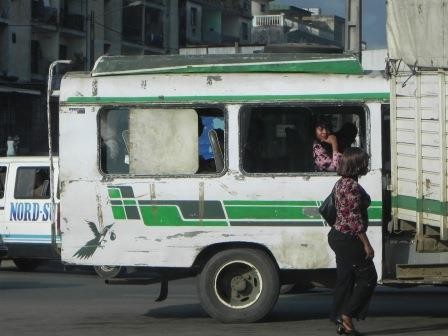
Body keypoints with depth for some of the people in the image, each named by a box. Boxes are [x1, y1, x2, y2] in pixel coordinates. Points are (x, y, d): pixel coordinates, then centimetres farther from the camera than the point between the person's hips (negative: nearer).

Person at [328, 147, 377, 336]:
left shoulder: (341, 183, 12)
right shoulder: (353, 187, -19)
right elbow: (355, 219, -22)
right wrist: (366, 244, -18)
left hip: (338, 235, 10)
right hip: (349, 239, -10)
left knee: (345, 280, 12)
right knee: (368, 279, 1)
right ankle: (346, 316, 0)